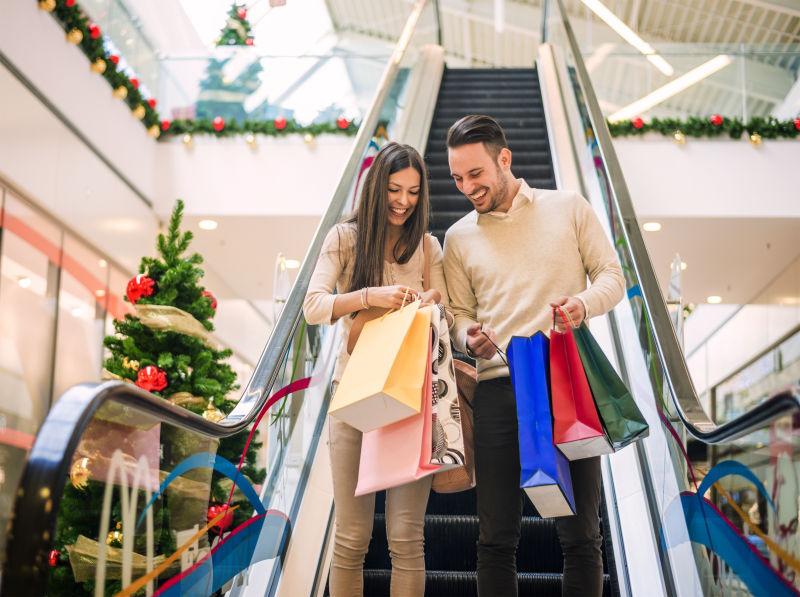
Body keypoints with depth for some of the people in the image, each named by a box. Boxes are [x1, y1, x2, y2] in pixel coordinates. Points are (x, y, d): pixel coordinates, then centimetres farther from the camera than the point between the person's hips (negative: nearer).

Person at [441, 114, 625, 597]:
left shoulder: (569, 208, 8)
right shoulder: (459, 237, 13)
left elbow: (613, 276, 7)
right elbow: (460, 314, 13)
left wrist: (583, 303, -15)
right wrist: (470, 337, -10)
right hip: (497, 390, 2)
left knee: (581, 533, 2)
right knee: (497, 536, 3)